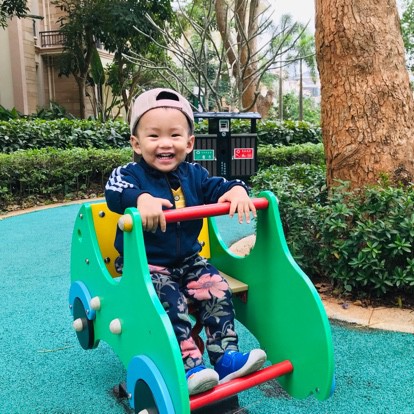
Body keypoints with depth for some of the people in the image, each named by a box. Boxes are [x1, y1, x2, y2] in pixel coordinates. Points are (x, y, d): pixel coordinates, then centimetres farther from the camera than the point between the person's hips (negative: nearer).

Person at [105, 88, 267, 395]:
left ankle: (225, 358, -4)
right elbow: (114, 194, -31)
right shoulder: (130, 174, -10)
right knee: (171, 302, -27)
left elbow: (218, 187, -4)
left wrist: (237, 190, -29)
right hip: (147, 264, -4)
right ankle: (190, 367, -20)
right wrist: (142, 199, -53)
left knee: (218, 290, -13)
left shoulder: (193, 175, 5)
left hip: (188, 260, 5)